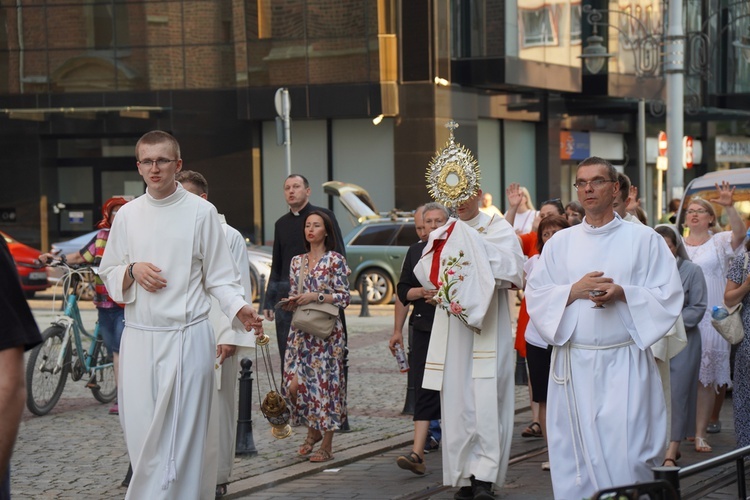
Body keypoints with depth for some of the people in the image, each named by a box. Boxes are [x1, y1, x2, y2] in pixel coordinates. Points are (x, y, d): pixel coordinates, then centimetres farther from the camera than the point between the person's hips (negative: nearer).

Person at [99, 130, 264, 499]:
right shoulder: (127, 215, 10)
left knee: (181, 434, -6)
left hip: (187, 335, -3)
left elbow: (219, 276, 2)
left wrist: (239, 309, -16)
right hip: (138, 338, 3)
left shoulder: (201, 212, 1)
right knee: (140, 431, 3)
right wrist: (133, 271, -6)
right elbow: (108, 274, 16)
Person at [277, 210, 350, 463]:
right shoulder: (297, 261, 13)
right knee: (294, 384, -4)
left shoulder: (335, 260, -2)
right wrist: (291, 303, -3)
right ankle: (312, 430, 21)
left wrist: (316, 296, -15)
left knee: (325, 382, -5)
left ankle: (327, 445, 4)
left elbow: (344, 298, -6)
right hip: (300, 331, 5)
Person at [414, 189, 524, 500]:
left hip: (488, 328, -4)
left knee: (486, 399, -11)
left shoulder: (499, 229, 2)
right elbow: (425, 275, 7)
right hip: (452, 330, 4)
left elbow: (512, 269, -12)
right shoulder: (444, 234, 14)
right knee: (457, 401, 1)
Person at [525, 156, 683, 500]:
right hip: (574, 364, 2)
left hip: (625, 361, -2)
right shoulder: (559, 243, 11)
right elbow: (535, 296, 5)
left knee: (626, 455, -7)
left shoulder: (644, 239, 4)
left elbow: (669, 295, -2)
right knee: (577, 454, 3)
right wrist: (574, 290, -11)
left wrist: (623, 293, -16)